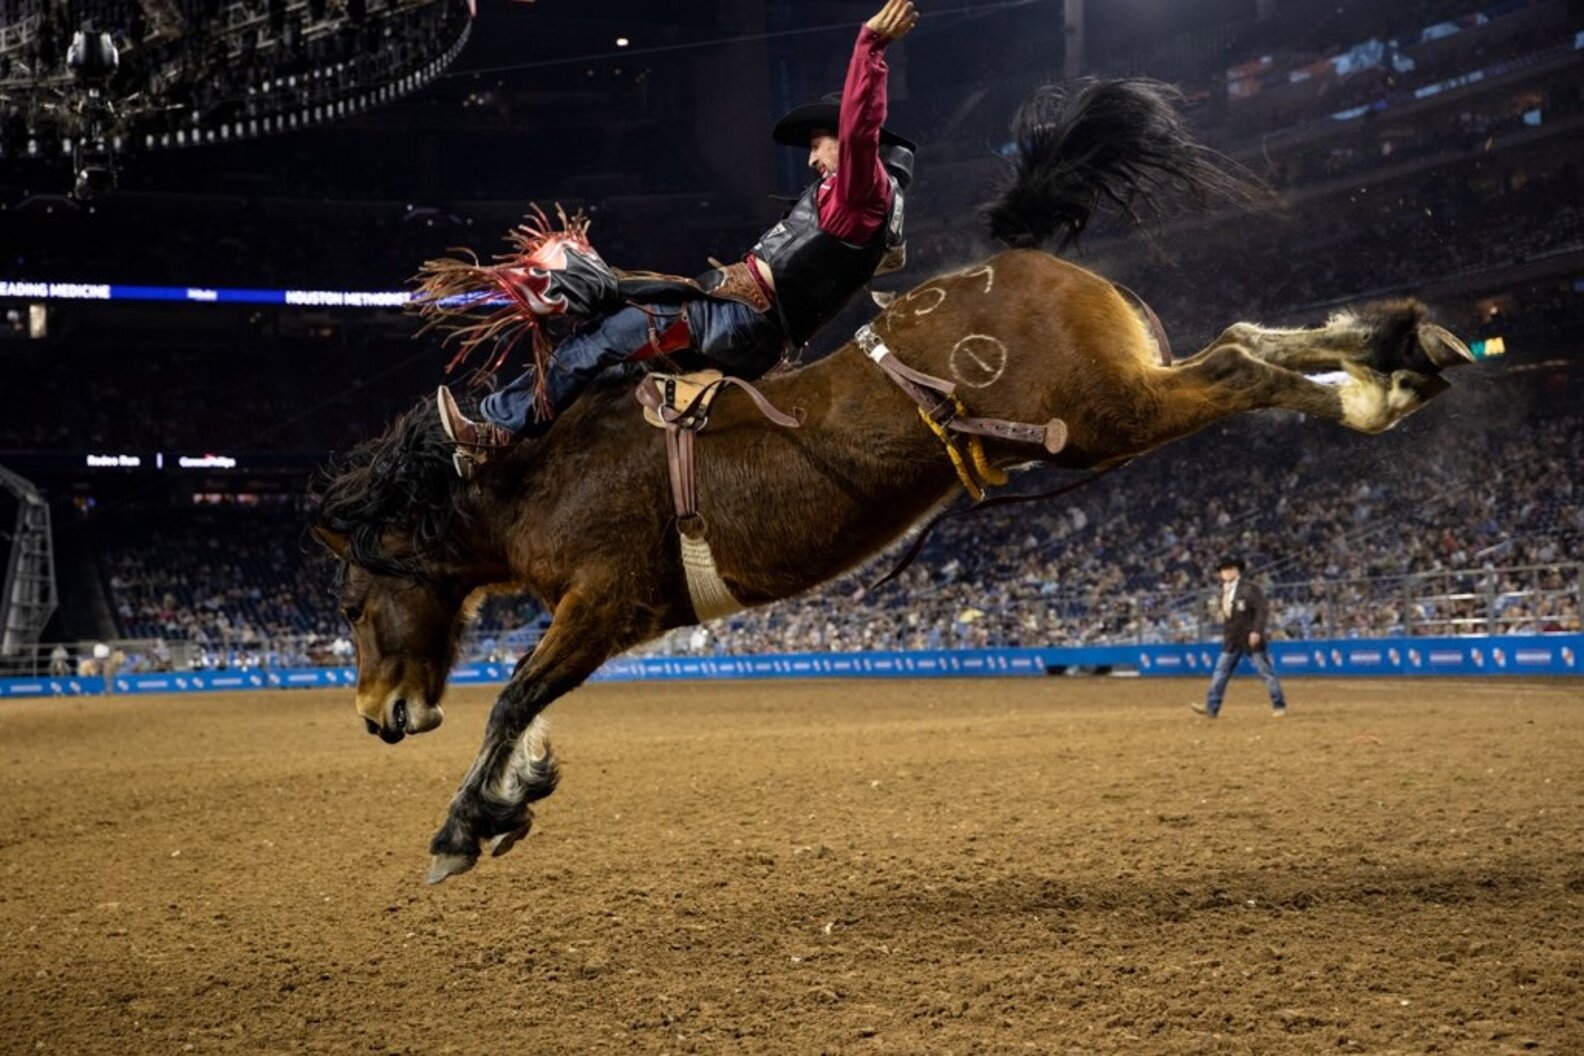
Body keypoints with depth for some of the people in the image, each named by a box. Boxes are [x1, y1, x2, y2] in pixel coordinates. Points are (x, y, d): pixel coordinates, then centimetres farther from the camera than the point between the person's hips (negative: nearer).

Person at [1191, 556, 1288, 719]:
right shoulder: (1225, 591, 11)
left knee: (1266, 672, 0)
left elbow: (1263, 610, -16)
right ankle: (1211, 708, 2)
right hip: (1232, 640, 7)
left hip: (1251, 638, -7)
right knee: (1220, 673, 2)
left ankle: (1279, 706, 8)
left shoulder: (1249, 588, -12)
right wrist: (1225, 633, 16)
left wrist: (1257, 631, -22)